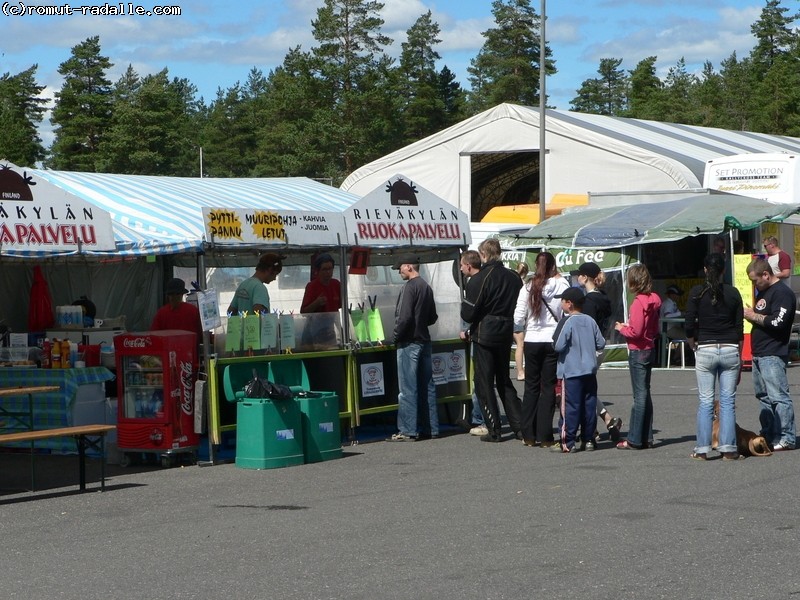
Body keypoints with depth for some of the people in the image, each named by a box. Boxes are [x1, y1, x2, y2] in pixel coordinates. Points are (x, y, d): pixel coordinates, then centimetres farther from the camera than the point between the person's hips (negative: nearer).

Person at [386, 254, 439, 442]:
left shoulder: (410, 287, -14)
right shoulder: (426, 287, 13)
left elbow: (404, 317, -20)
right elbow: (433, 317, 18)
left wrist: (396, 337, -9)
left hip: (409, 343, -9)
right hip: (424, 341, 9)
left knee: (408, 388, -6)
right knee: (427, 386, 10)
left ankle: (407, 431, -6)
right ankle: (431, 428, 14)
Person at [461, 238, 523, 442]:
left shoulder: (479, 279, -16)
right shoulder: (513, 277, 2)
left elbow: (468, 313, -15)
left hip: (484, 335, -6)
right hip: (506, 334, 6)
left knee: (484, 382, 3)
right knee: (504, 381, 17)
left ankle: (494, 430, 1)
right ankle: (519, 426, 13)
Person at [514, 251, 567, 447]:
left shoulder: (528, 288, -4)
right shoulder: (562, 285, -8)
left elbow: (518, 319, -4)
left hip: (532, 341, 1)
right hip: (554, 341, -1)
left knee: (531, 387, 12)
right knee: (549, 387, 5)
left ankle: (528, 435, 11)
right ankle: (545, 436, 3)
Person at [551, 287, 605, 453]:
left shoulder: (567, 322, -11)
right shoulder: (590, 321, 7)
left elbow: (558, 346, -16)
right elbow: (601, 344, 9)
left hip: (572, 372, -5)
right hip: (590, 370, 5)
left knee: (571, 407, -4)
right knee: (590, 405, 8)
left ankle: (568, 443, -3)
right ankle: (588, 440, 11)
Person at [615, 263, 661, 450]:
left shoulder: (638, 303, -18)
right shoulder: (653, 300, 8)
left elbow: (635, 331, -22)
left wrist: (622, 329, -3)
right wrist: (627, 327, 12)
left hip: (638, 351, -9)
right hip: (649, 349, 9)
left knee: (640, 395, -6)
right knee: (645, 394, 14)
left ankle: (634, 440, -1)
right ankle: (646, 438, 19)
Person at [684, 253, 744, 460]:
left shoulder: (697, 292, -4)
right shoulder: (733, 293, 1)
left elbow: (689, 325, -5)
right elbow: (740, 328, 5)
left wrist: (694, 346, 12)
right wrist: (739, 356, 13)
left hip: (705, 350, -1)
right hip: (730, 350, 1)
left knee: (705, 402, 3)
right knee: (728, 401, 5)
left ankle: (702, 449, 4)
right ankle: (728, 448, 3)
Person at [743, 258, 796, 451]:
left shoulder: (782, 293, -12)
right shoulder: (763, 292, 20)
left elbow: (777, 322, -22)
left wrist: (753, 316, -11)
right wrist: (749, 314, 6)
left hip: (773, 355, -10)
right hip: (758, 354, 10)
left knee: (778, 396, -11)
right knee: (763, 396, 13)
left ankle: (786, 438, -10)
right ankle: (768, 435, 20)